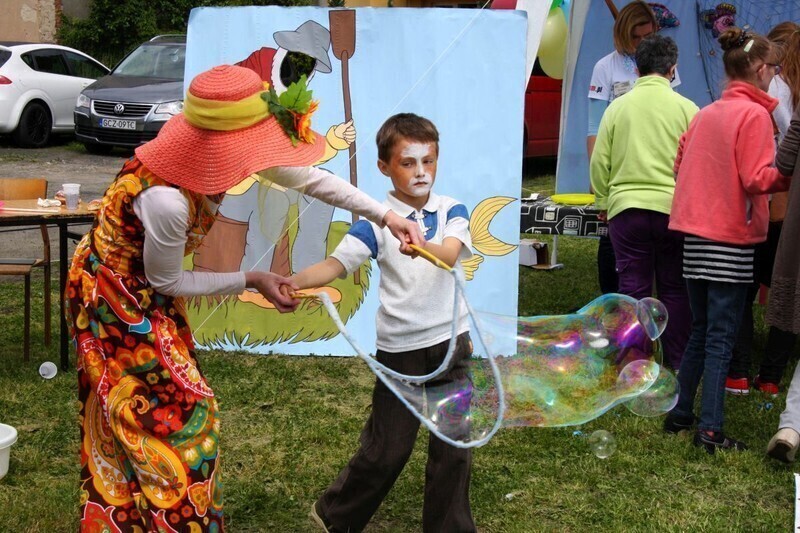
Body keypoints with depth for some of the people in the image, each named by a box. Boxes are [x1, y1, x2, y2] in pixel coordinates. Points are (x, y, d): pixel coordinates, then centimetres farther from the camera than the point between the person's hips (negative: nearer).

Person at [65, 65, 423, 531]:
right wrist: (251, 281, -16)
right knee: (177, 413, 0)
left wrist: (387, 217, -7)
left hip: (149, 289, 8)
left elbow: (308, 177, -4)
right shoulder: (167, 200, -39)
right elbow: (164, 281, -21)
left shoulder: (210, 154, -17)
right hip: (116, 298, -8)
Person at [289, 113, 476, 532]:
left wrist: (419, 244, -44)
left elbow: (449, 254, -21)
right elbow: (336, 264, -16)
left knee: (453, 446, 7)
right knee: (387, 449, 5)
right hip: (400, 348, -2)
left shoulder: (451, 212, -1)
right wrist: (293, 281, -35)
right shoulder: (376, 221, -6)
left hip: (450, 342, 2)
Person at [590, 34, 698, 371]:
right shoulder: (686, 108, -2)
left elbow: (600, 161, 3)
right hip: (673, 208, 0)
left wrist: (603, 202, 15)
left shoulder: (619, 106, 1)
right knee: (674, 289, 9)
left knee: (633, 288, 6)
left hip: (626, 207, 1)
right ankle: (677, 363, 15)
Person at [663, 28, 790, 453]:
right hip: (731, 236, -7)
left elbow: (680, 165, 14)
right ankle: (710, 430, -2)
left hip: (696, 233, 7)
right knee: (721, 336, -3)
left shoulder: (705, 114, 10)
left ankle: (680, 413, 23)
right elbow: (757, 179, -17)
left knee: (700, 330, 17)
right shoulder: (754, 114, -11)